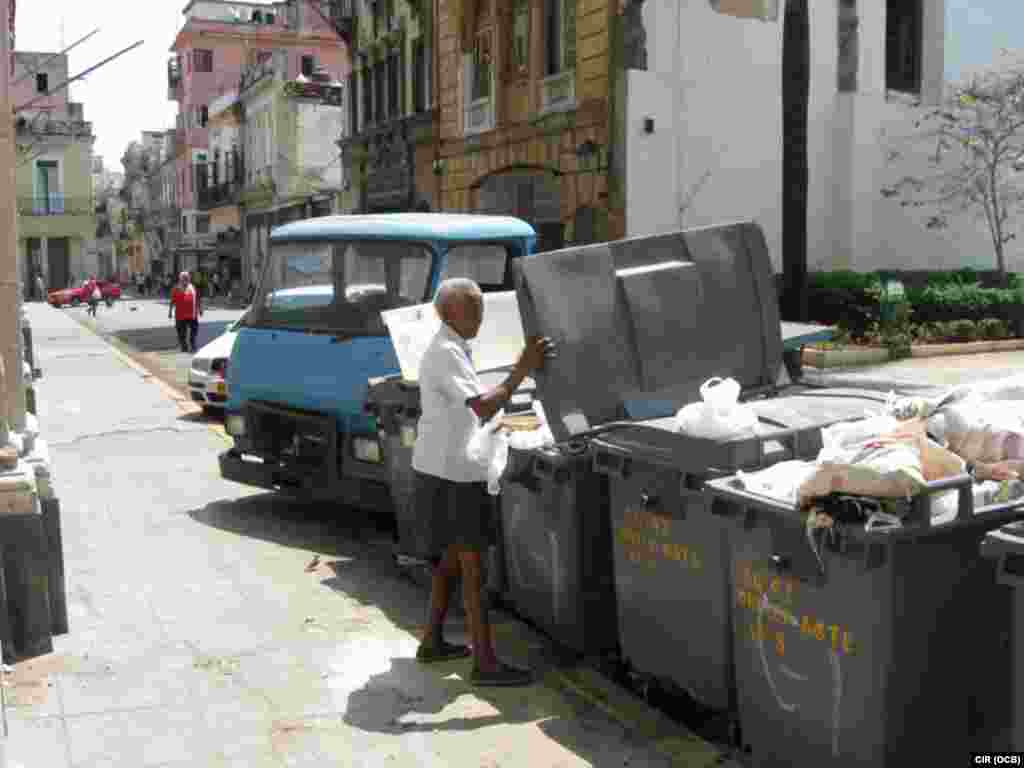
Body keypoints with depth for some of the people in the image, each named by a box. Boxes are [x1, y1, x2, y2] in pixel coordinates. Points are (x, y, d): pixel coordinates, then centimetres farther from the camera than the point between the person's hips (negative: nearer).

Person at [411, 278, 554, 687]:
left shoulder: (450, 349, 14)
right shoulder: (446, 353, -19)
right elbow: (484, 408, -30)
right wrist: (523, 368, -29)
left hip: (451, 471, 10)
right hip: (450, 476, -10)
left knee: (451, 559, 18)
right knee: (472, 566, -7)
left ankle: (432, 642, 29)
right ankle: (485, 663, -3)